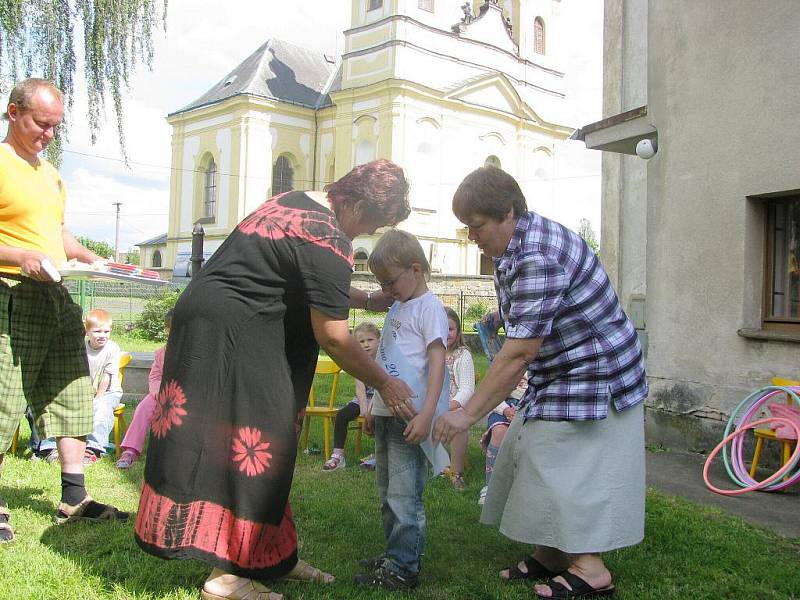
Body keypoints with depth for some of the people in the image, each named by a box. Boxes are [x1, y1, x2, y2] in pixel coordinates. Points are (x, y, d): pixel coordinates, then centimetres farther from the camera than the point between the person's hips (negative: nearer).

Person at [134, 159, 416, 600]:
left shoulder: (297, 202, 13)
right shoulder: (330, 241, -18)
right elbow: (332, 337, -16)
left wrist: (368, 300, 23)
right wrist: (384, 384, -5)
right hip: (231, 331, -11)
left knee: (260, 445, 13)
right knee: (249, 446, -4)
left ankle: (272, 557, 23)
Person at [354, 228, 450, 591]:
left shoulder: (428, 307, -8)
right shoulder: (397, 307, 18)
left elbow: (437, 362, -16)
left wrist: (427, 413, -24)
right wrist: (375, 410, 22)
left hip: (410, 417, -9)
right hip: (386, 413, 10)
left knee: (404, 495, -6)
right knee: (387, 491, 16)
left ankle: (403, 569, 3)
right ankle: (394, 554, 28)